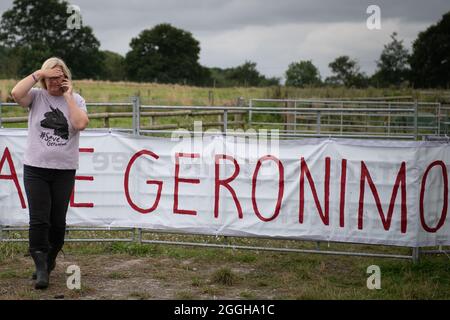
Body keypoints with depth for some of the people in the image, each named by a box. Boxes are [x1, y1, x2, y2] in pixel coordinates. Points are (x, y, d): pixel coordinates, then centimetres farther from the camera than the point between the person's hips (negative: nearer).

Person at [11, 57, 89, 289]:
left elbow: (81, 124, -14)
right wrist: (38, 74, -13)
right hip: (35, 168, -1)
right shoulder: (36, 96, 2)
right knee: (39, 220, -7)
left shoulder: (75, 100, 5)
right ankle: (42, 269, -3)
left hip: (64, 170, 1)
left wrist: (68, 96, -8)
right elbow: (16, 93, -19)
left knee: (58, 221, 8)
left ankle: (49, 261, 28)